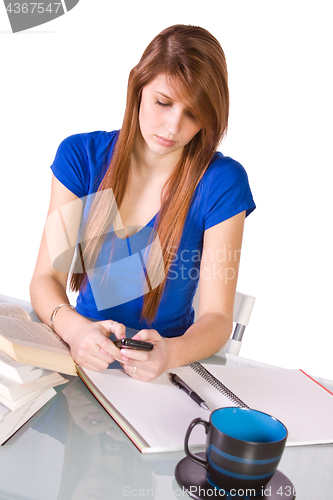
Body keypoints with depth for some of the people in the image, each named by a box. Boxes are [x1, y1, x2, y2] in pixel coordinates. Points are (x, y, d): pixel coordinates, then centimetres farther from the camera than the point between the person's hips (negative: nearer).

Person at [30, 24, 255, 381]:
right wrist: (74, 328, -28)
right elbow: (46, 276, -7)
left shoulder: (222, 182, -11)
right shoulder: (81, 155, -3)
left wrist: (171, 353, -33)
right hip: (82, 351, 2)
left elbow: (217, 315, -12)